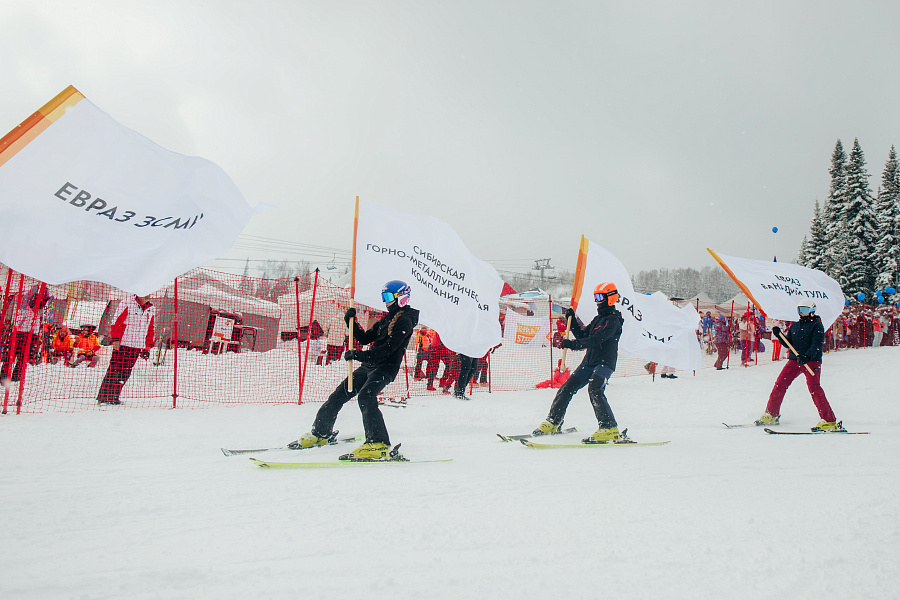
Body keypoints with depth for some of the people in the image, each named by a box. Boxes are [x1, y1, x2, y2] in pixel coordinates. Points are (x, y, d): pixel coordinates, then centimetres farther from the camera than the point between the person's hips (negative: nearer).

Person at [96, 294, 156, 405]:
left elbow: (150, 329, 19)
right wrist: (115, 339, -15)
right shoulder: (126, 304, -6)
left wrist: (148, 346, 16)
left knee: (125, 373, 5)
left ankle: (114, 397, 12)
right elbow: (116, 322, -8)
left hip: (137, 347, 5)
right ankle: (103, 397, 0)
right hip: (122, 344, -5)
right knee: (114, 370, -6)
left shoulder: (151, 308, 12)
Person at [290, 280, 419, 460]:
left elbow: (387, 348, -20)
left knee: (366, 396, -31)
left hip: (386, 368, -9)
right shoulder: (386, 319, 21)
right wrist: (351, 322, 7)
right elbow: (365, 338, 21)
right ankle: (320, 433, 25)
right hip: (369, 365, 9)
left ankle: (378, 444, -35)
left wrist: (358, 355, -20)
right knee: (339, 394, 9)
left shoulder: (405, 321, -9)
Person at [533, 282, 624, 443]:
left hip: (605, 363, -9)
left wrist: (574, 344, -27)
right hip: (589, 362, 9)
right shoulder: (598, 318, 21)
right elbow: (582, 335, 22)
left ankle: (609, 429, -30)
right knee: (567, 388, 5)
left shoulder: (613, 320, -10)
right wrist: (572, 320, 12)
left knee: (594, 390, -31)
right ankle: (552, 423, 17)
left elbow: (596, 339, -22)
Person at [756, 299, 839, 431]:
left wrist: (807, 356, -30)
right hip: (794, 360, 6)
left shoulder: (816, 326, 1)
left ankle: (829, 421, -17)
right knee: (779, 385, -1)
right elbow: (788, 344, 14)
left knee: (814, 388, -19)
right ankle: (771, 415, 11)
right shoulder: (794, 326, 19)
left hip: (811, 361, -6)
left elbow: (816, 345, -13)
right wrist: (779, 335, -3)